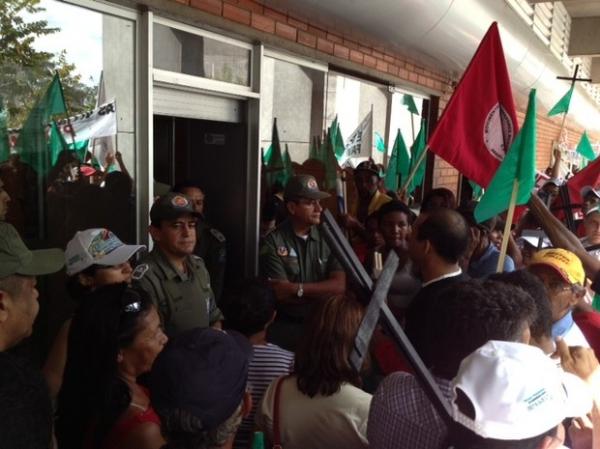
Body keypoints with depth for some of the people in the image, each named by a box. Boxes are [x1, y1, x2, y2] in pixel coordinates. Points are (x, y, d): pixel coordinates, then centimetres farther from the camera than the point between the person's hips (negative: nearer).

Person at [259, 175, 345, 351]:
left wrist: (297, 289, -13)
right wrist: (323, 292, -7)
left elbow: (339, 286, -5)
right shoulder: (273, 242, -5)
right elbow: (281, 294, -11)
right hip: (286, 325, -2)